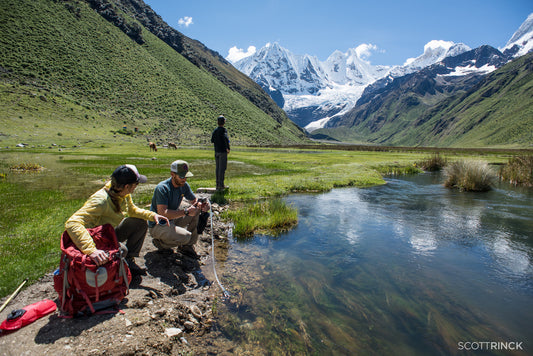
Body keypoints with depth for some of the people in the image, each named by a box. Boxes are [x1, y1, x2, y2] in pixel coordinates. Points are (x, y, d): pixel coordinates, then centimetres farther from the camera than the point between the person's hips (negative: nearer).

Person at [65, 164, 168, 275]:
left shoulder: (124, 194, -12)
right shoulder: (101, 200, -36)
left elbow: (132, 210, 9)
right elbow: (72, 224, -44)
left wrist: (152, 215, -9)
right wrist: (91, 250, -55)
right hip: (95, 240, -8)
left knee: (140, 223, -3)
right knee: (121, 250, -33)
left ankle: (128, 261, 5)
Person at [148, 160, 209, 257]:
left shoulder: (184, 185, -2)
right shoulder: (162, 188, -24)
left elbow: (194, 200, 7)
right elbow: (162, 213, -33)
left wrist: (201, 205, -17)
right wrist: (186, 211, -38)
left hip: (173, 220, 8)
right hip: (157, 225, -8)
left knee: (198, 213, -9)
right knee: (186, 236, -29)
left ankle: (187, 246, 1)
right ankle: (159, 241, 0)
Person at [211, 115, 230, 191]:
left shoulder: (215, 130, 9)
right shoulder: (223, 129, -11)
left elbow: (212, 140, 10)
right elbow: (225, 138, -27)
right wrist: (228, 148, -17)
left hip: (216, 151, 7)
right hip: (223, 151, -7)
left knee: (218, 168, 12)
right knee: (222, 168, -2)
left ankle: (218, 184, 18)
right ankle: (221, 185, 0)